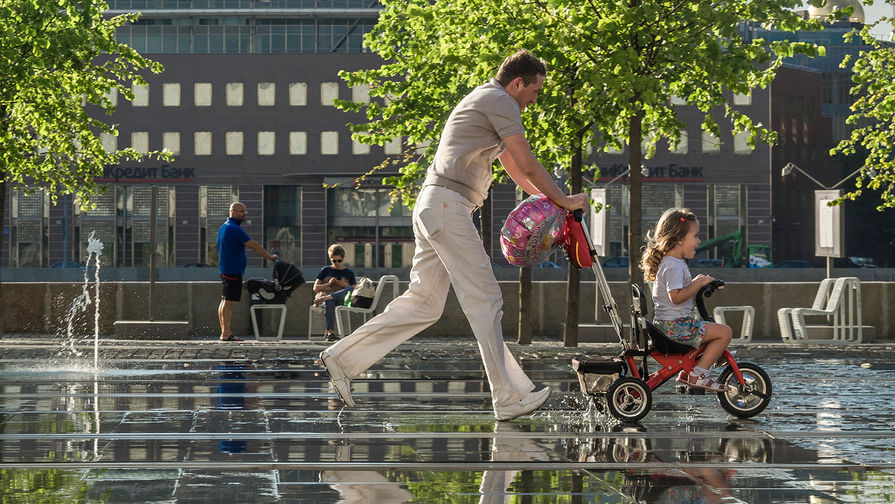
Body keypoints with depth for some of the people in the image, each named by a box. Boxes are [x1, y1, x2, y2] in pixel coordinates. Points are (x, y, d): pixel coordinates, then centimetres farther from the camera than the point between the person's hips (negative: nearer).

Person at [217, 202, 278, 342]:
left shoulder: (224, 227, 17)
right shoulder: (234, 229, -15)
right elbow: (254, 245, -14)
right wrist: (269, 256, -5)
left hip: (225, 270, 10)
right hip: (233, 271, -10)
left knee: (225, 301, 11)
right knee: (229, 301, -10)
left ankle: (224, 333, 13)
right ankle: (226, 333, -12)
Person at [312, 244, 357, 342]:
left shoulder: (349, 273, 21)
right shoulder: (325, 270, 20)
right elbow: (315, 288, 14)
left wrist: (346, 286, -5)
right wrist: (328, 284, -1)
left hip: (341, 298, 0)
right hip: (324, 293, 0)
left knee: (352, 289, -34)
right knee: (328, 303, -40)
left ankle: (325, 298, -50)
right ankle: (330, 332, -49)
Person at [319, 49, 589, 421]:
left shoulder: (484, 100, 27)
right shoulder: (500, 101, -5)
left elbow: (512, 166, 33)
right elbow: (528, 166, -7)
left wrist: (549, 201, 30)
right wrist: (564, 201, 4)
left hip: (433, 208, 10)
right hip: (448, 205, -10)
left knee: (424, 300, 9)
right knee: (484, 300, -10)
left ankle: (343, 356, 11)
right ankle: (510, 397, -9)